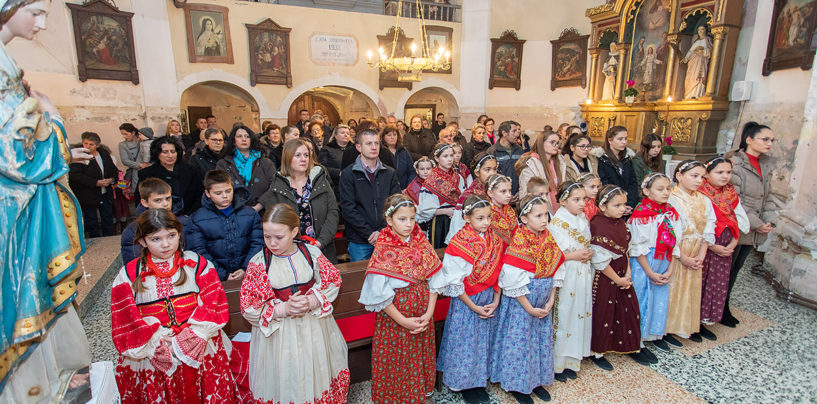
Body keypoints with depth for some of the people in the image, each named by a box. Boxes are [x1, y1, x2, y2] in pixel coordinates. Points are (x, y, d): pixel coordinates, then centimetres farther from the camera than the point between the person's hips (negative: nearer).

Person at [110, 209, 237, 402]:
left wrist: (194, 335, -17)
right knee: (158, 396, 10)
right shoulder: (129, 275, 0)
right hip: (153, 357, 1)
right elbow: (126, 321, -2)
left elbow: (214, 304, -6)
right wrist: (156, 343, -12)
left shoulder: (196, 263, -2)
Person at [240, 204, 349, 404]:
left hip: (314, 328, 2)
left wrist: (310, 302, -19)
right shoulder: (258, 263, -12)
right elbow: (249, 307, -9)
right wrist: (283, 309, -22)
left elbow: (333, 282, -3)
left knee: (316, 375, 18)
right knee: (284, 383, 13)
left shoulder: (311, 252, -8)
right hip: (278, 332, -1)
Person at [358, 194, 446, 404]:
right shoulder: (383, 251, -16)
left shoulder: (422, 243, -3)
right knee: (395, 362, 13)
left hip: (423, 317, 4)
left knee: (420, 359, 20)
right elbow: (380, 294, -17)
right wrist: (403, 321, -16)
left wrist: (429, 313, -8)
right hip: (394, 317, -4)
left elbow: (434, 281, 0)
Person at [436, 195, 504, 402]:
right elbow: (454, 283, -16)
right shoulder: (459, 244, -19)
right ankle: (465, 384, 31)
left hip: (490, 301, 5)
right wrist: (473, 306, -13)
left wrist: (496, 300, -3)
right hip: (466, 302, -5)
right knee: (465, 341, 8)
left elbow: (499, 274, 4)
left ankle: (480, 380, 36)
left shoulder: (495, 240, -2)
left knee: (484, 340, 16)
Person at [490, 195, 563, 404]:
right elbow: (514, 283, -20)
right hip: (521, 302, -6)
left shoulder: (548, 239, -1)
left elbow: (555, 271, 5)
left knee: (542, 339, 18)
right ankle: (517, 385, 27)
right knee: (520, 341, 6)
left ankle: (537, 380, 38)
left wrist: (551, 301, -1)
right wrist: (529, 308, -15)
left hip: (543, 304, 7)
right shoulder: (518, 244, -21)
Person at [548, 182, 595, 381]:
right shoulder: (555, 223, -14)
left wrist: (589, 253, -1)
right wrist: (573, 256, -17)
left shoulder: (584, 220, 9)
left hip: (582, 276, 7)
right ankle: (556, 364, 17)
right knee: (561, 317, 1)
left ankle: (570, 361, 28)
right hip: (564, 277, -7)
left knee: (579, 315, 12)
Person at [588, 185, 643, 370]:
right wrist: (618, 279, -13)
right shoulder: (598, 226, -23)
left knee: (630, 310, 15)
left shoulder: (621, 224, 4)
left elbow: (625, 251, 11)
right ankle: (597, 352, 23)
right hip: (603, 278, -8)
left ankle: (630, 346, 36)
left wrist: (627, 274, 0)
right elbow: (600, 261, -22)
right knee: (603, 313, 5)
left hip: (621, 275, 8)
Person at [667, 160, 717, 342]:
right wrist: (683, 257, -15)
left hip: (696, 254, 6)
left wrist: (701, 256, -6)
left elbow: (709, 229, 3)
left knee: (694, 288, 14)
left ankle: (692, 324, 29)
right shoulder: (671, 199, -13)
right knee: (674, 289, 1)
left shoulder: (704, 200, 6)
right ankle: (671, 326, 17)